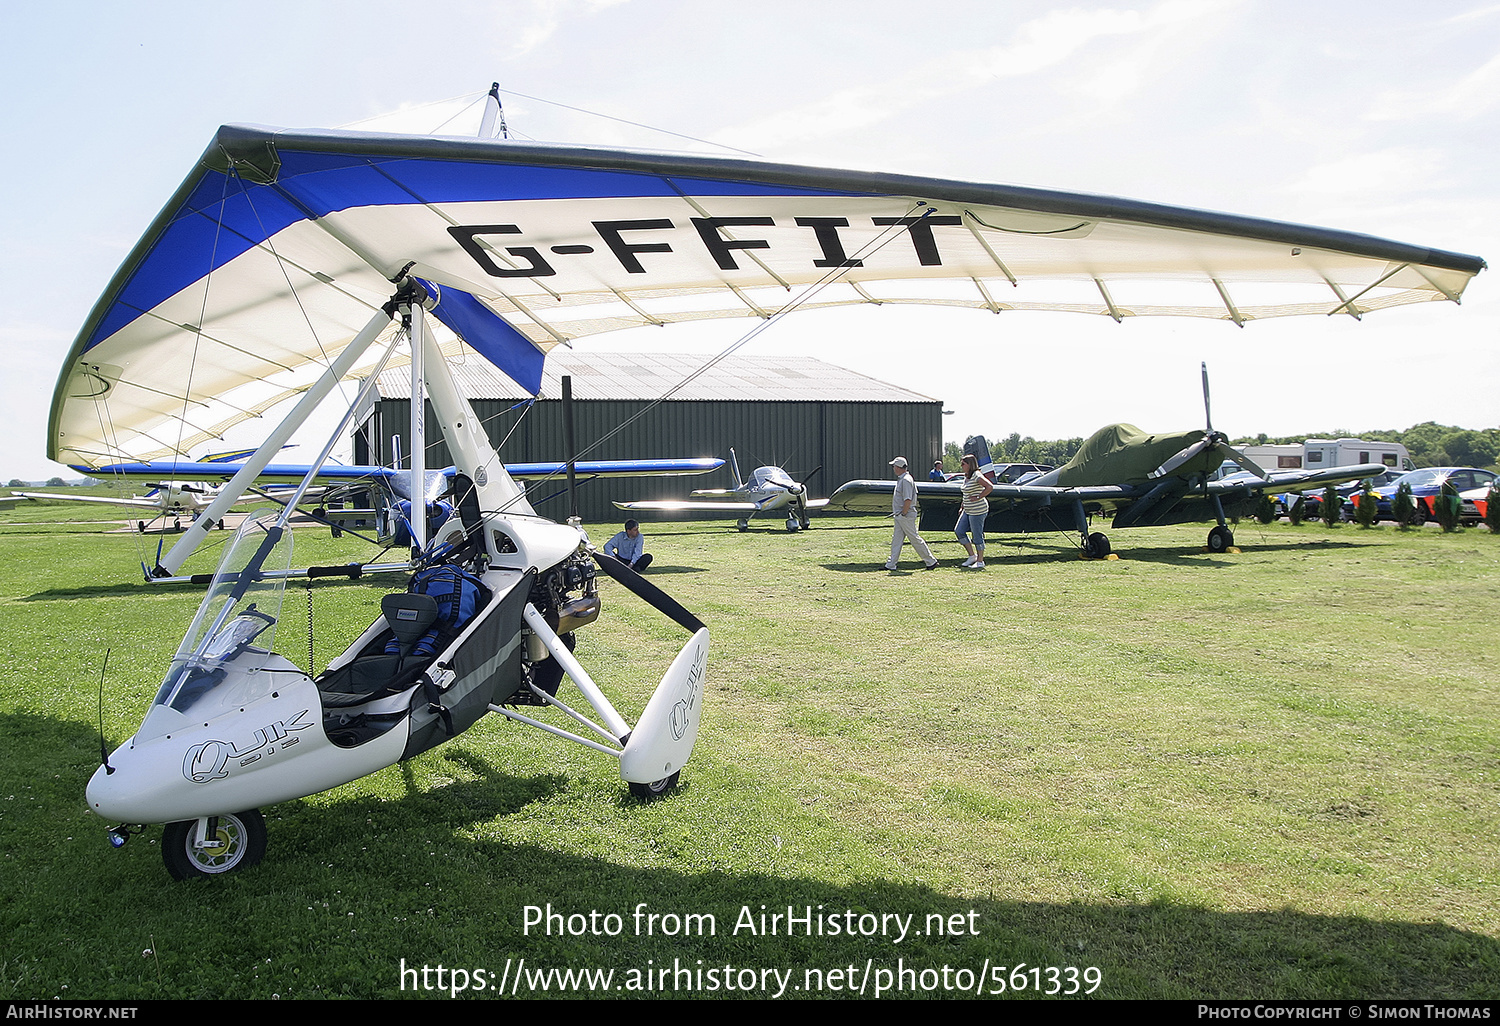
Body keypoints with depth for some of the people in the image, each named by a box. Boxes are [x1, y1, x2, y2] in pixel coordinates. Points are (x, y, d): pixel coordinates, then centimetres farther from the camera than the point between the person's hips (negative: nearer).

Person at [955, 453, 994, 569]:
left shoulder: (976, 476, -17)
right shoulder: (966, 477, 13)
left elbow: (990, 487, -27)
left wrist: (978, 498, -22)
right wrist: (962, 507, 22)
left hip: (977, 511, -10)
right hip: (968, 510, 10)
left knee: (977, 535, -2)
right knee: (959, 531, 8)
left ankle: (980, 561, 9)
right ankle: (972, 556, 17)